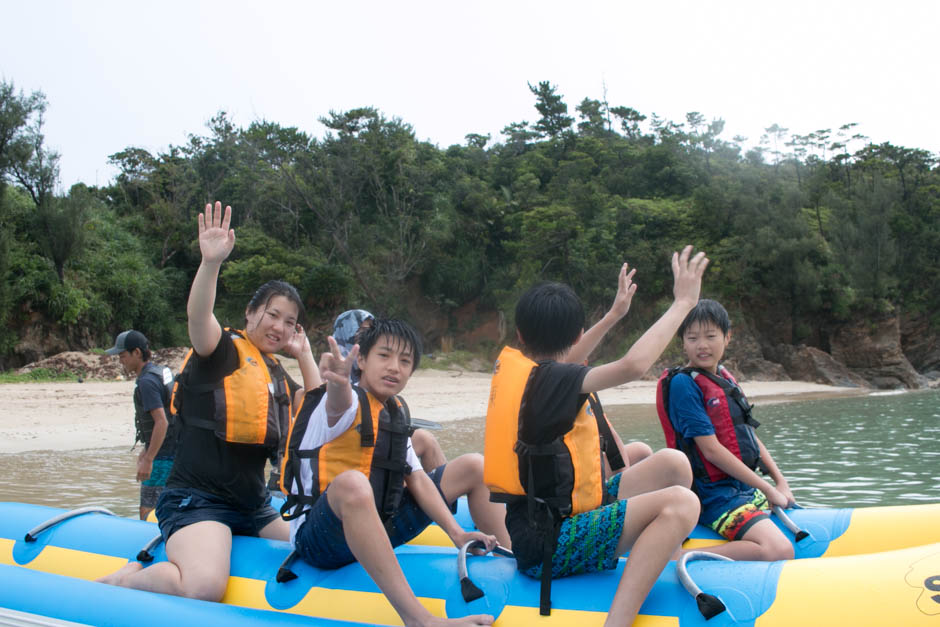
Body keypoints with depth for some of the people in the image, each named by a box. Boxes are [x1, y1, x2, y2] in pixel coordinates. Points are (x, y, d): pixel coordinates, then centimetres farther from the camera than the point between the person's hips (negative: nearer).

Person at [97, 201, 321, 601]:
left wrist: (304, 355, 15)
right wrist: (211, 262, -39)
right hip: (197, 499, -9)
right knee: (203, 587, -34)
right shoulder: (222, 349, -4)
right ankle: (122, 582, -4)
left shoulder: (277, 376, 19)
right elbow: (198, 316, -23)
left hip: (254, 507, 9)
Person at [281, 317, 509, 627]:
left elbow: (416, 478, 4)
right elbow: (339, 404, -40)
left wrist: (456, 533, -8)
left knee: (474, 466, 7)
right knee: (351, 484, -44)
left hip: (379, 527, 8)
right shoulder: (347, 402, -13)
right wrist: (337, 383, -64)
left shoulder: (395, 414, 9)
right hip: (320, 537, -8)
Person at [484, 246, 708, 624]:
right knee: (680, 503, -26)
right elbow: (632, 366, -29)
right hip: (549, 545, -10)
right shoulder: (550, 379, -15)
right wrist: (683, 303, -18)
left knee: (671, 464, 7)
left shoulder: (510, 364, 11)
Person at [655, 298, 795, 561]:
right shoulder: (683, 384, -14)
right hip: (715, 496, -9)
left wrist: (780, 481, 9)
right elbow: (711, 450, -17)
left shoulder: (725, 378, 14)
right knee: (779, 550, -27)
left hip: (745, 488, 9)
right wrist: (767, 489, -12)